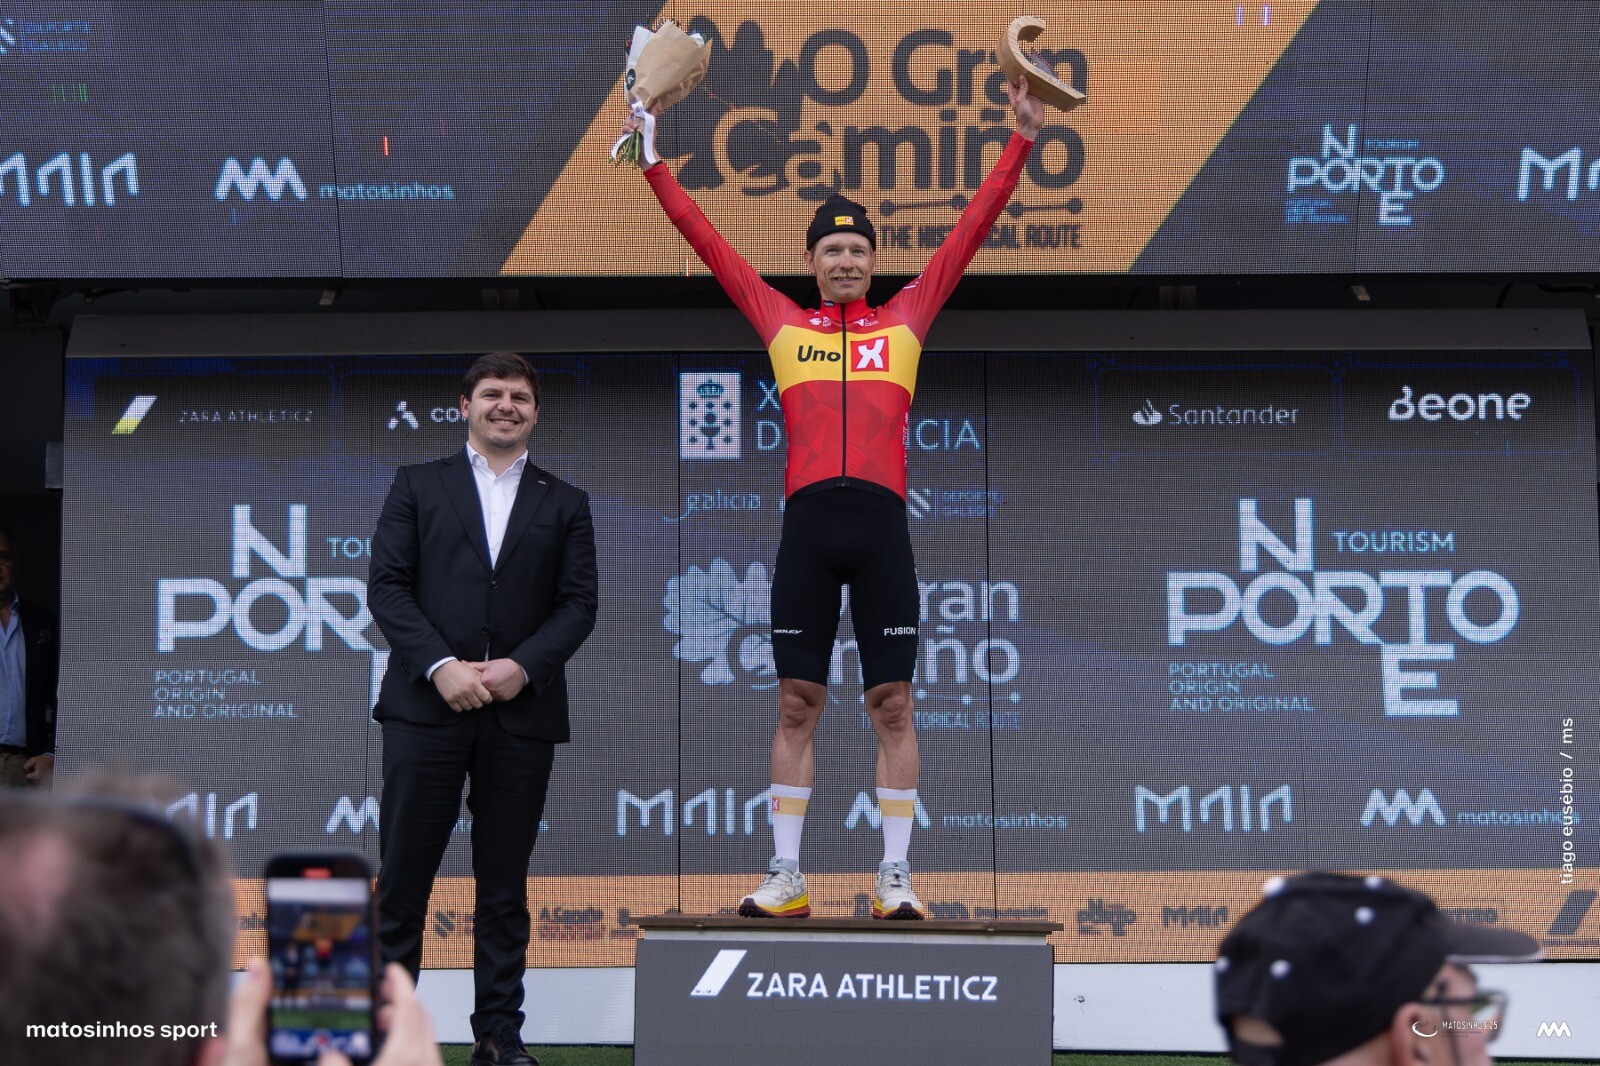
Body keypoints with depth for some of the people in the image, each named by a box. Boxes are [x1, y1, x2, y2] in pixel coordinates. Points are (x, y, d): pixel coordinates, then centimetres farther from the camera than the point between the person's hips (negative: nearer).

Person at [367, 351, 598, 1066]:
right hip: (427, 705, -1)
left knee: (505, 885, 4)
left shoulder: (564, 505, 15)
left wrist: (522, 665, -10)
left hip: (521, 711, 1)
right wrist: (439, 666, -11)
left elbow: (578, 603, 7)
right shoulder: (418, 486, 11)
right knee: (403, 874, -1)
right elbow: (386, 585, 2)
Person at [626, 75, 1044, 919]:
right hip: (808, 522, 0)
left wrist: (1021, 144, 13)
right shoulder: (782, 323, 15)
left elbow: (972, 228, 15)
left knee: (893, 704, 0)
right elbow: (705, 240, 18)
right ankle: (786, 875, 7)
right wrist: (655, 165, 19)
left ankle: (896, 875, 4)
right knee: (797, 703, 3)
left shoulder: (907, 319, 14)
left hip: (882, 522, 0)